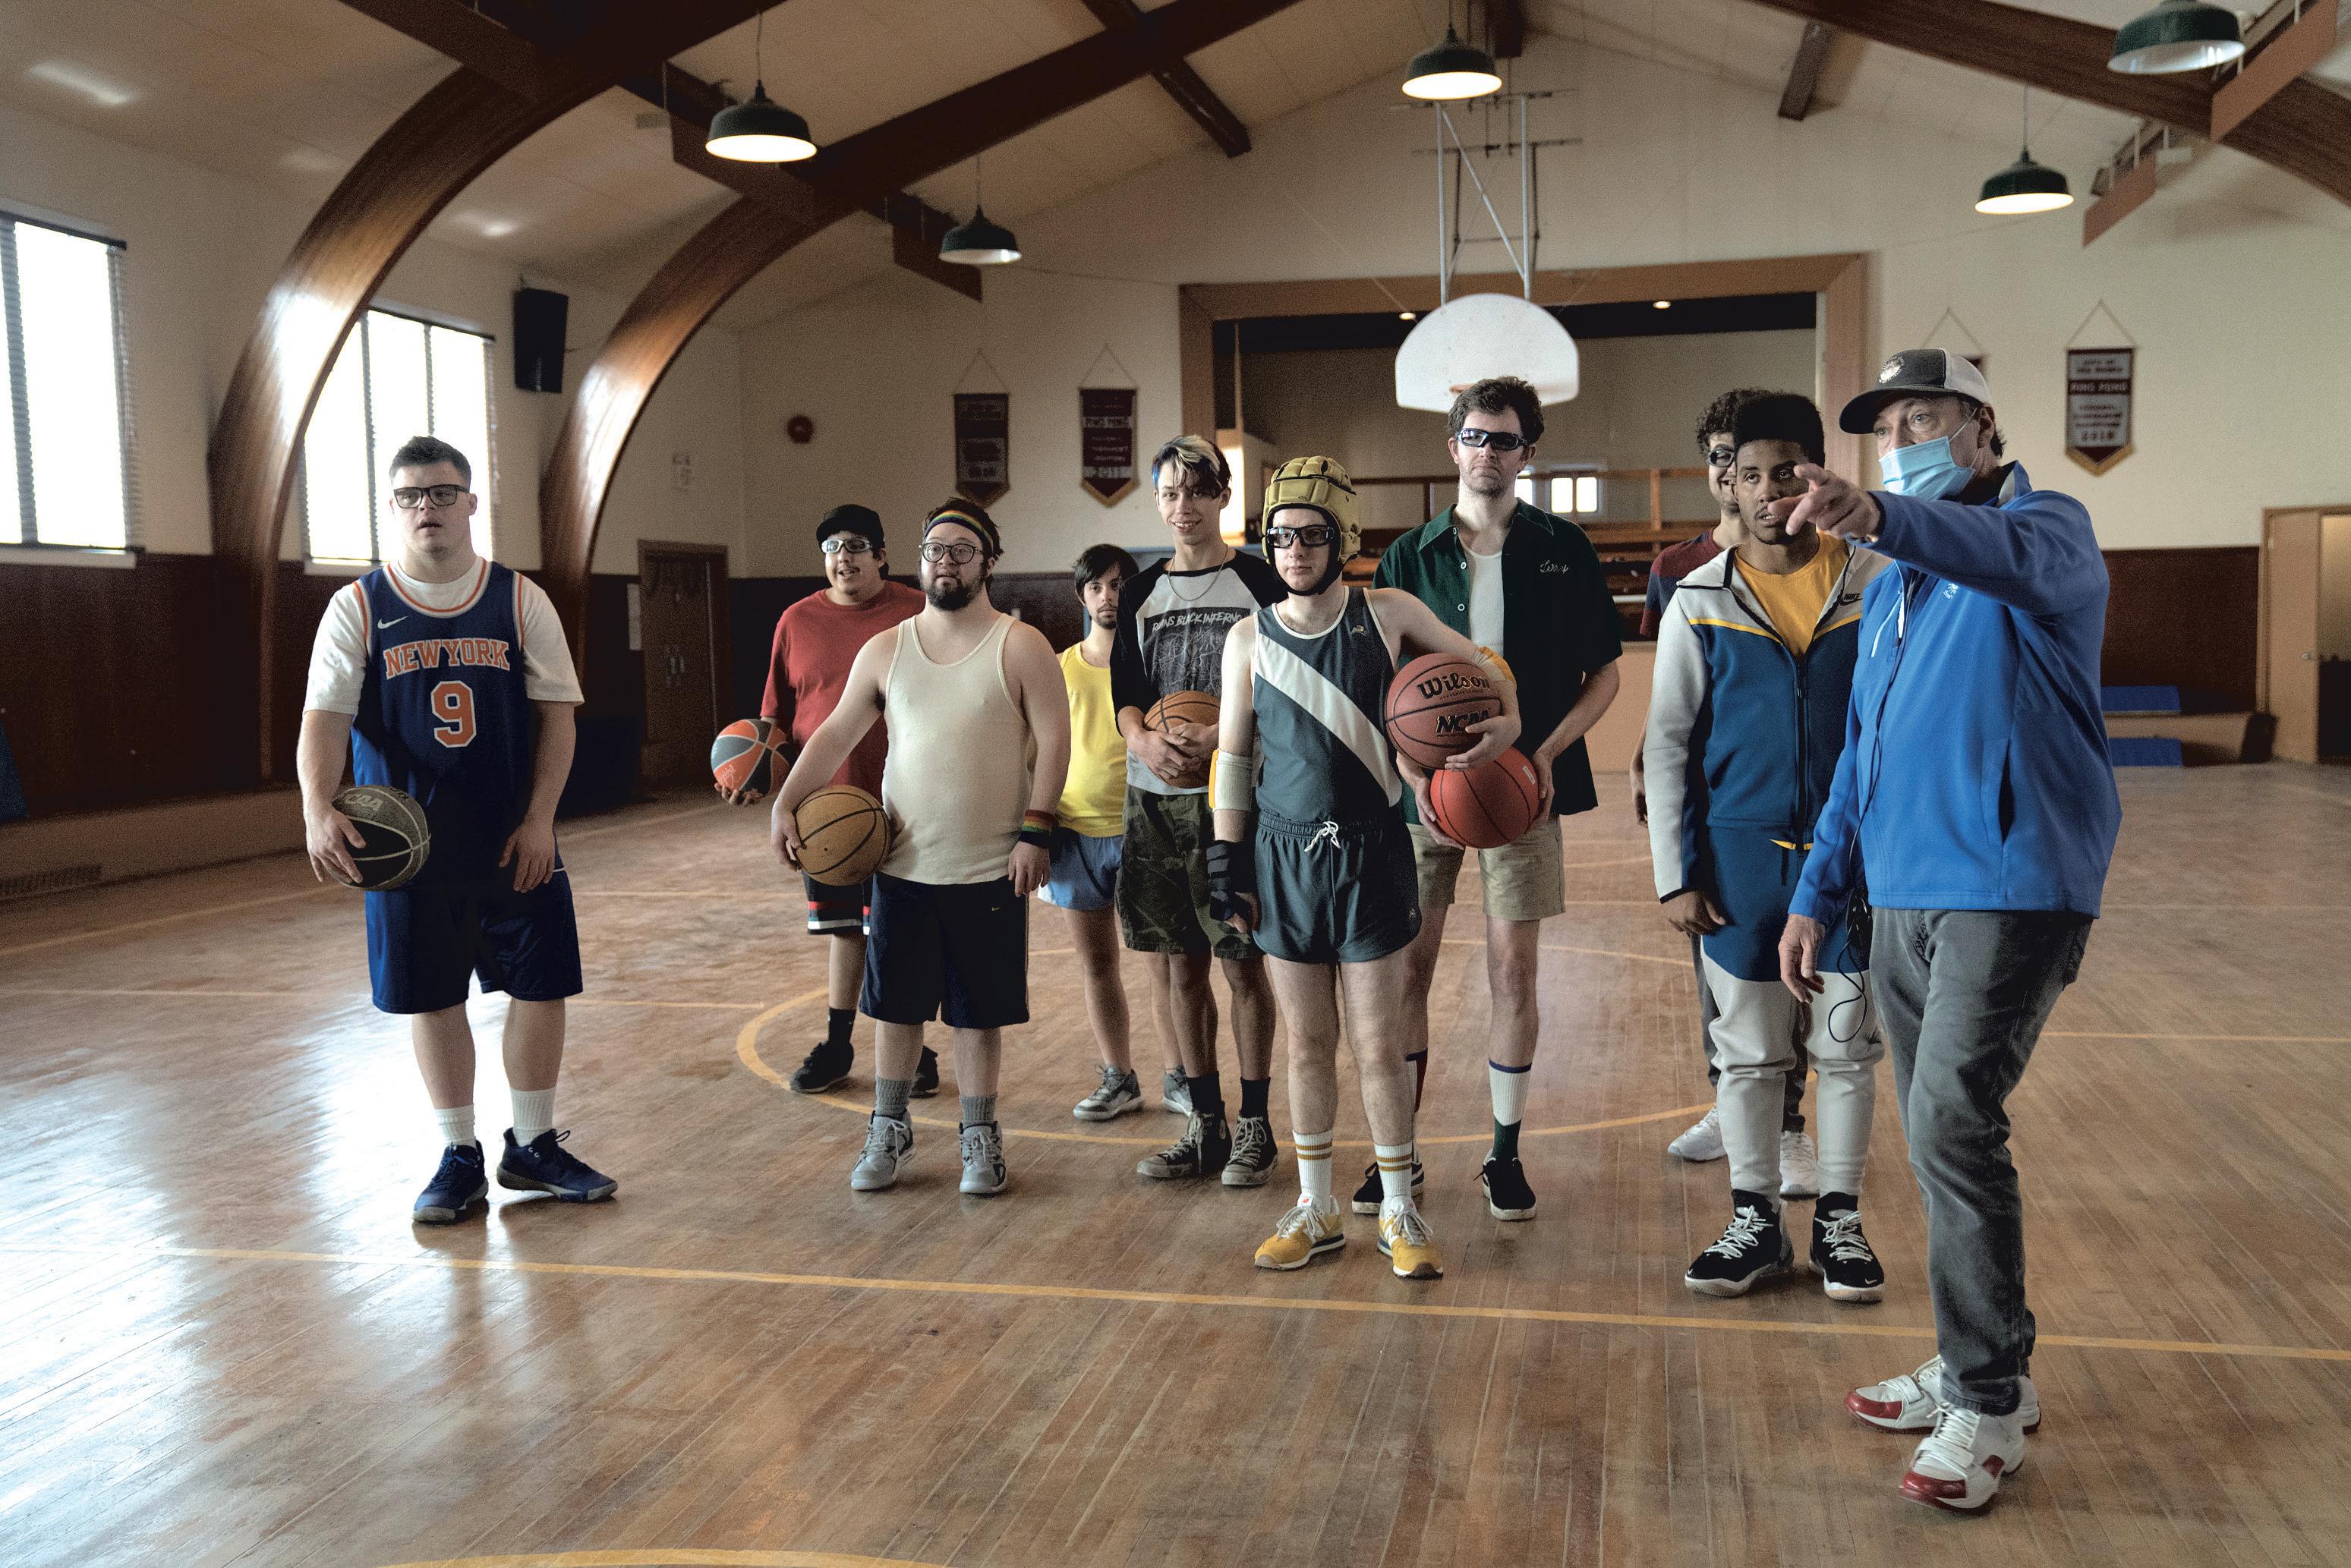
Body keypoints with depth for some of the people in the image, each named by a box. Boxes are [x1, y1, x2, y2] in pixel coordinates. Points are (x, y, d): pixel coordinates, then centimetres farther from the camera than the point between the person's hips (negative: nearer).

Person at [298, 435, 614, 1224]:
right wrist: (319, 809, -27)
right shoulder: (358, 609, -1)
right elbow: (324, 718, -10)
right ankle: (460, 1158, 22)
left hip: (515, 842, 1)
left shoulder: (519, 600, 1)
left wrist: (539, 820, -9)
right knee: (432, 999, 7)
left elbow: (557, 714, 0)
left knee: (540, 987, 4)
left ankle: (532, 1146, 22)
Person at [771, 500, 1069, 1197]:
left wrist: (1035, 830, -15)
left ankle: (980, 1136, 22)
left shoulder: (1022, 647, -3)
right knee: (895, 1005, 10)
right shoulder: (885, 651, 7)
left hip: (990, 870, -3)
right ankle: (889, 1130, 27)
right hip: (902, 866, 3)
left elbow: (1053, 739, -7)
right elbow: (835, 734, 10)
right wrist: (786, 804, -1)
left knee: (979, 1013, 6)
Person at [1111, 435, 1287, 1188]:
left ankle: (1255, 1126, 12)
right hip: (1154, 797, 4)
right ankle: (1204, 1125, 20)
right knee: (1179, 963, 9)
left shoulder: (1260, 583, 0)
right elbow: (1125, 693, 8)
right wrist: (1145, 740, -14)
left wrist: (1220, 738, -20)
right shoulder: (1141, 593, 12)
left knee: (1243, 962, -1)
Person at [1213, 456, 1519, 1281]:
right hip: (1284, 856, 2)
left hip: (1371, 852, -2)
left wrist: (1506, 721, -11)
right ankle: (1317, 1208, 23)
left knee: (1378, 1043, 1)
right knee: (1308, 1041, 10)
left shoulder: (1387, 614, -1)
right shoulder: (1249, 638, 3)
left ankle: (1399, 1211, 17)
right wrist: (1225, 860, 3)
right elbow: (1233, 755, 6)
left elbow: (1481, 664, 10)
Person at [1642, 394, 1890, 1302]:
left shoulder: (1875, 584, 0)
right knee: (1747, 1050, 8)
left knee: (1847, 1046, 8)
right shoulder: (1701, 601, 0)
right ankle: (1754, 1222, 22)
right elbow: (1667, 743, 3)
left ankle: (1839, 1222, 22)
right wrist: (1674, 874, -2)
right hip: (1742, 854, 0)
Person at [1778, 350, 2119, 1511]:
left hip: (2010, 889, -8)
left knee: (1953, 1126, -12)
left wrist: (1881, 521, -50)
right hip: (1900, 895, 8)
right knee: (1940, 1136, 12)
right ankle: (1979, 1364, 25)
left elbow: (2013, 555, -31)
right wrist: (1817, 897, 15)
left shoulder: (2046, 528, -4)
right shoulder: (1892, 590, 20)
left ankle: (1989, 1400, 1)